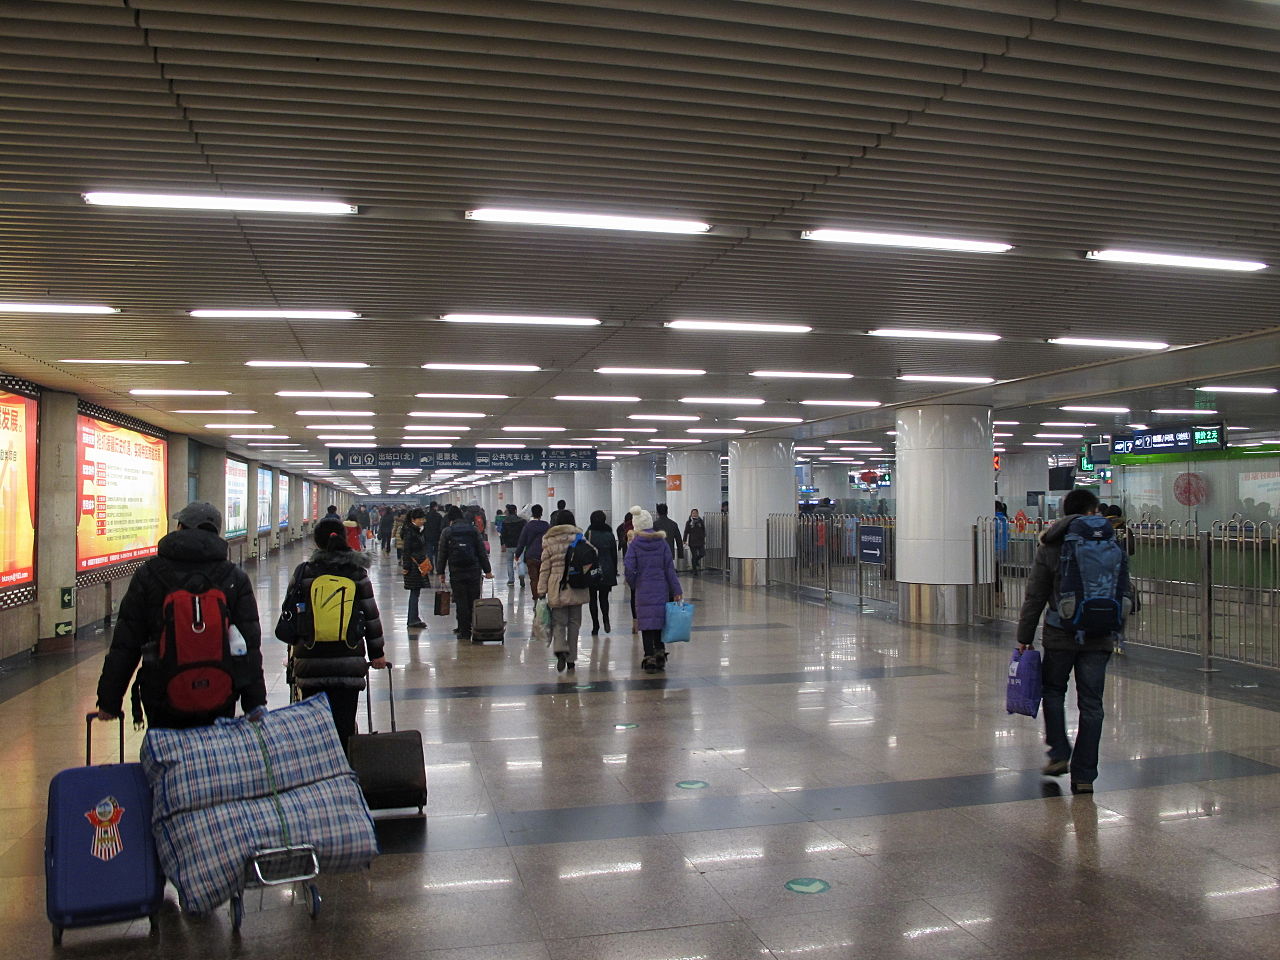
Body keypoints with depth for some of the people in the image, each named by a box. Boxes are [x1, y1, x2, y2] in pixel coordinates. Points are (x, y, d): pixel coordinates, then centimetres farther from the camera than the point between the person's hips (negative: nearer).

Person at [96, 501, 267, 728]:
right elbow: (250, 645, -1)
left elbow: (125, 644, 1)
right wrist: (255, 703, 2)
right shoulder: (235, 578, 2)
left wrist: (109, 701, 9)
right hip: (219, 701, 1)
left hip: (164, 700, -1)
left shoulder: (148, 575, 0)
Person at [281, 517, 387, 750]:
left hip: (311, 663, 0)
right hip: (349, 663, 0)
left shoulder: (303, 573, 0)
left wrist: (294, 648, 20)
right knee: (344, 723, 5)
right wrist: (377, 653, 15)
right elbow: (371, 617, 5)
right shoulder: (358, 574, 1)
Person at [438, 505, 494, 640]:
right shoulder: (473, 529, 5)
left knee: (461, 602, 2)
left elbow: (442, 554, 0)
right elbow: (482, 551, 5)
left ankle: (464, 631, 4)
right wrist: (487, 570, 8)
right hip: (473, 571, 2)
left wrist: (441, 573, 8)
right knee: (474, 601, 8)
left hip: (456, 572, -2)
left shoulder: (447, 531, -1)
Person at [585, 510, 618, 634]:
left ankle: (595, 627, 4)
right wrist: (614, 572, 14)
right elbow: (614, 555, 5)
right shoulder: (609, 534, 1)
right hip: (607, 571, 2)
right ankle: (605, 618, -8)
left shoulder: (589, 534, -7)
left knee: (593, 598, 7)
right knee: (604, 597, 16)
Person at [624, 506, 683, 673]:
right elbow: (669, 567, 0)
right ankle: (660, 651, 15)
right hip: (661, 588, 2)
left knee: (646, 622, 3)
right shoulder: (661, 541, 0)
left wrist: (632, 584, 6)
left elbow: (629, 567, -13)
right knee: (659, 619, 16)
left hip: (643, 589, -2)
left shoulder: (635, 543, -7)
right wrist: (676, 589, 2)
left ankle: (649, 658, 2)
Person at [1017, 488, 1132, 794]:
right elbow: (1125, 594, 6)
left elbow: (1035, 596, -3)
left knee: (1053, 690, 20)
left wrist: (1025, 637, 2)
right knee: (1091, 704, 6)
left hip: (1060, 634, -1)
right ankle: (1084, 775, 9)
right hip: (1099, 638, 1)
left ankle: (1059, 753, 12)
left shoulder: (1050, 546, -3)